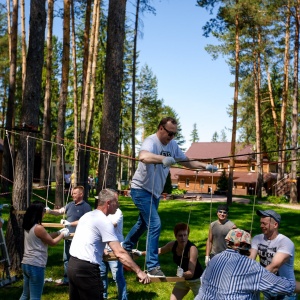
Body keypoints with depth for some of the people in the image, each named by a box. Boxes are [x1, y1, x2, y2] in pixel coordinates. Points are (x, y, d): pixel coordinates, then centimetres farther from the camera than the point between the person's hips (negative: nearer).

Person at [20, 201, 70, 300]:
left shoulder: (28, 226, 7)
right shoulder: (38, 228, -18)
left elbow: (46, 237, 18)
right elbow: (52, 242, -6)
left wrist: (59, 232, 20)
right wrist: (63, 235, 9)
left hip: (26, 264, 9)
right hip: (36, 266, -9)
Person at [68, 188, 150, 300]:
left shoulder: (87, 215, 13)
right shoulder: (104, 221, -13)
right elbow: (119, 253, -18)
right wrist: (139, 271, -15)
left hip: (72, 265, 9)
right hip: (86, 269, -9)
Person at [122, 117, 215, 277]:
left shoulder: (172, 145, 1)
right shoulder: (151, 141, -23)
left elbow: (187, 162, 11)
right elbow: (143, 156, -46)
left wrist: (206, 166, -2)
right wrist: (163, 159, -62)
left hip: (155, 192, 9)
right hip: (141, 190, -9)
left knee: (144, 223, 24)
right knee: (155, 225, -16)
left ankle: (126, 246, 49)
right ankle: (153, 267, -8)